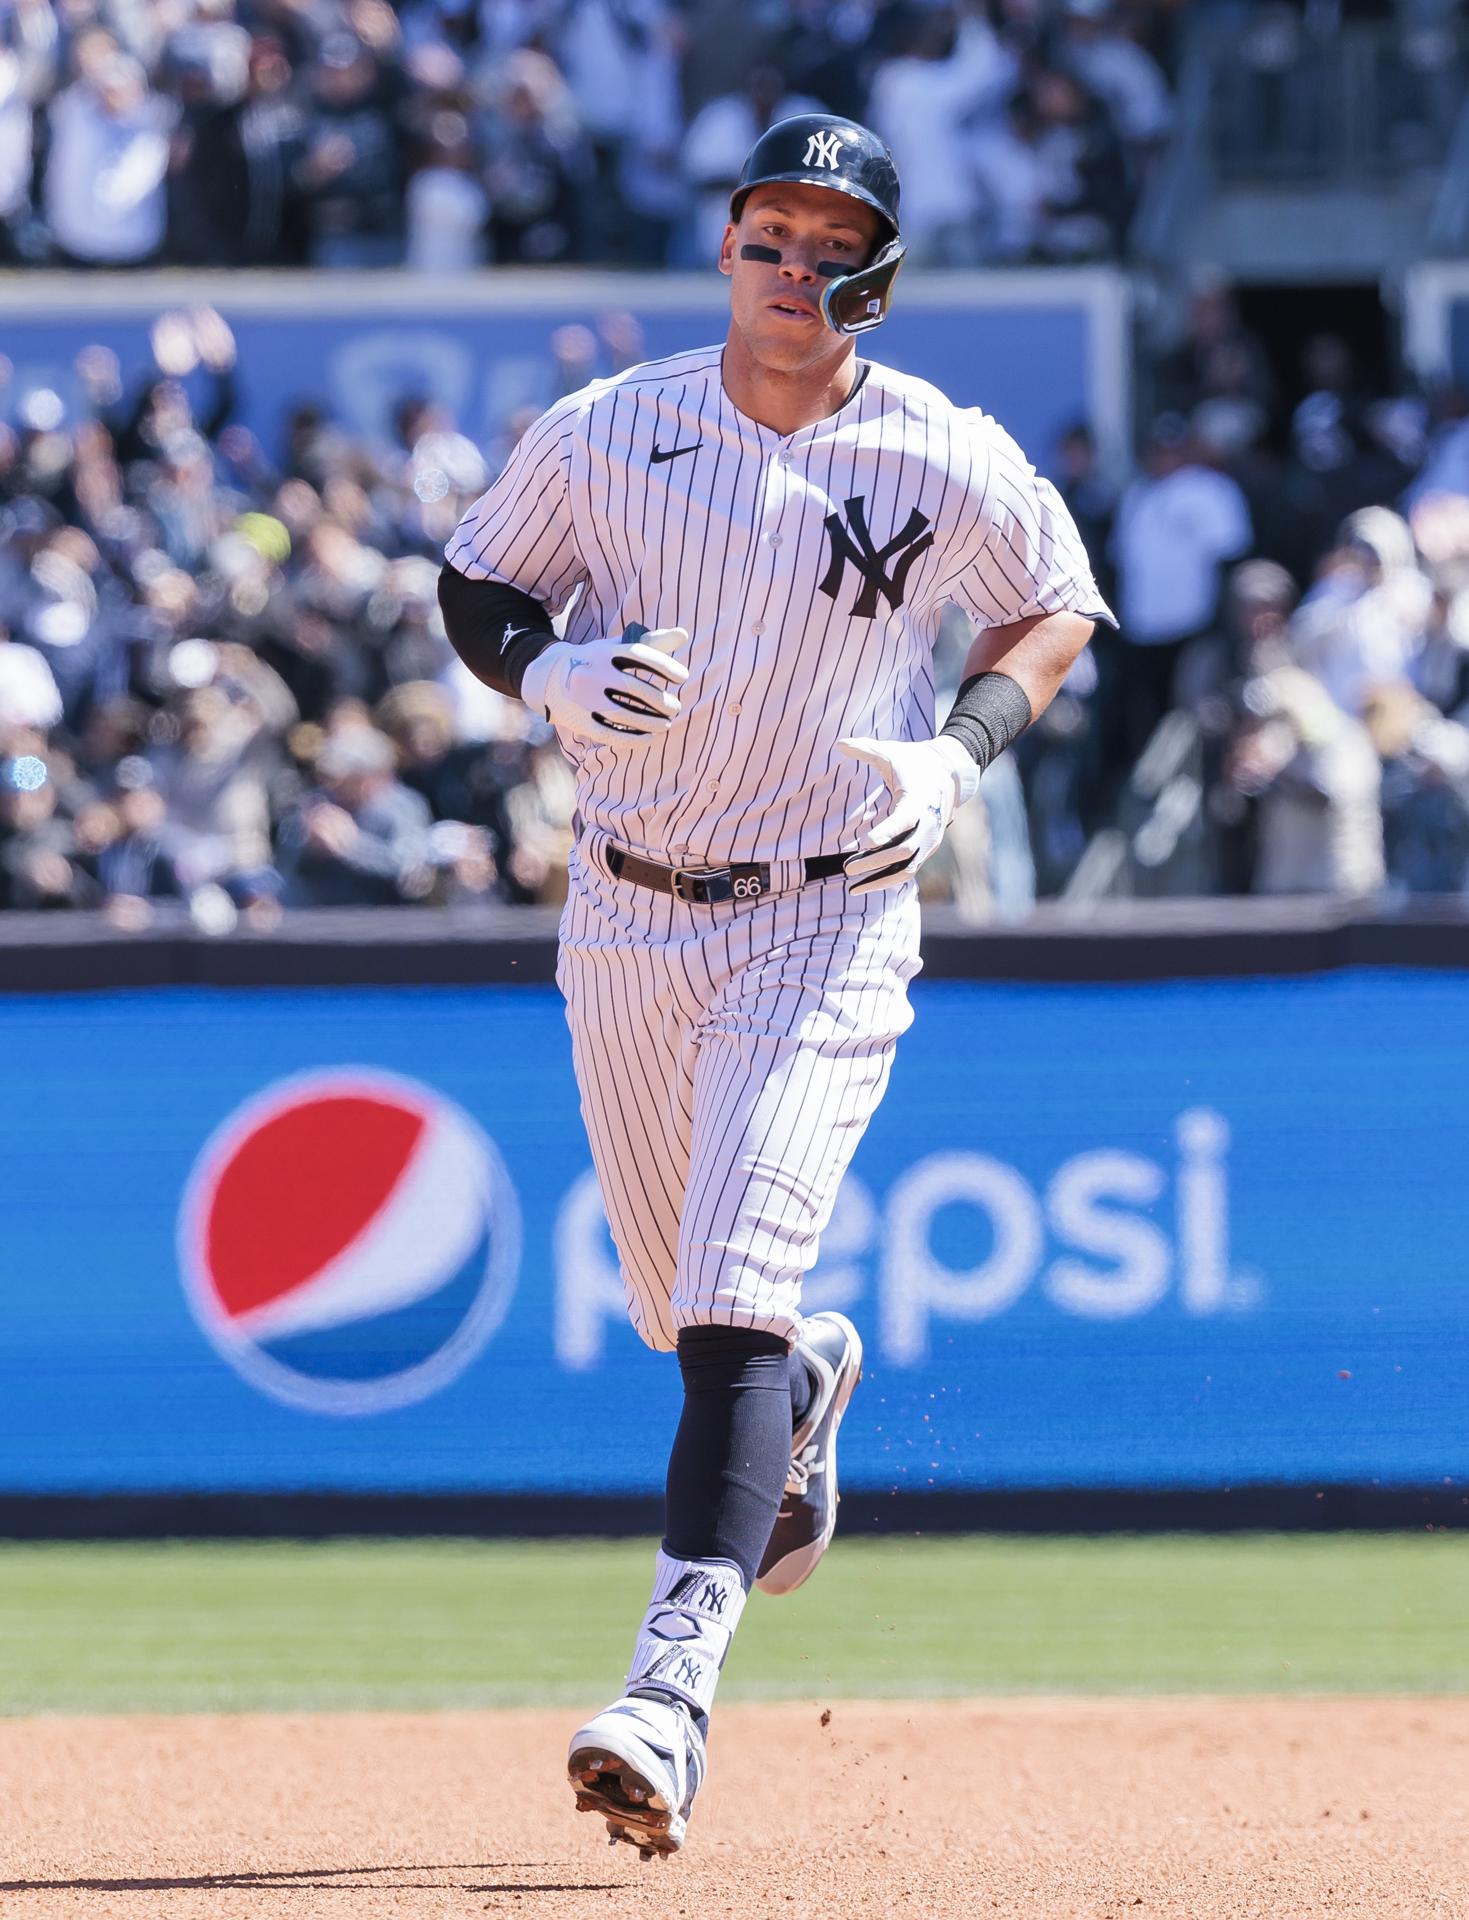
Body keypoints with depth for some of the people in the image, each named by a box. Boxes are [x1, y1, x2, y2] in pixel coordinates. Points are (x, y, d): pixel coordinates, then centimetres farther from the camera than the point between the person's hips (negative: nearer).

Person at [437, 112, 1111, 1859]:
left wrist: (964, 752, -8)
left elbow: (1059, 608, 10)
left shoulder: (950, 462, -6)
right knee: (678, 1306, 16)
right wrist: (560, 674, -13)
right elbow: (474, 588, 9)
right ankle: (806, 1391, 54)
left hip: (829, 926, -3)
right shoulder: (604, 434, -2)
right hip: (625, 924, 3)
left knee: (735, 1299, -19)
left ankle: (672, 1685, -27)